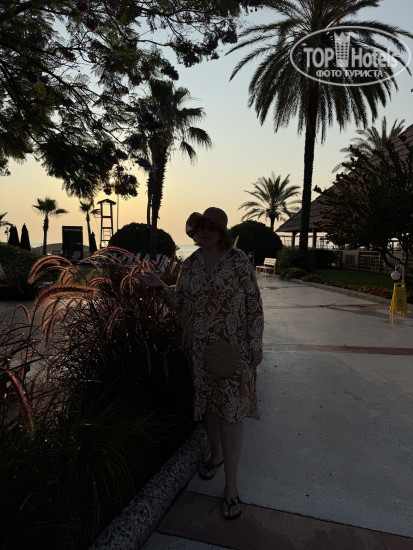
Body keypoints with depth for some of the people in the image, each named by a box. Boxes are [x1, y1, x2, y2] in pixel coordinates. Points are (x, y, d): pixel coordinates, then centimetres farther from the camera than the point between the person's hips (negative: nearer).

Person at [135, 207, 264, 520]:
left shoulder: (239, 261, -9)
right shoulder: (190, 264, 4)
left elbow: (254, 304, -8)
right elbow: (181, 302, 9)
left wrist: (256, 344, -9)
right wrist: (160, 286, -7)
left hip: (232, 348, -4)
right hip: (199, 349, 5)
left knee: (231, 411, -1)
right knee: (207, 405, 18)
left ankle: (231, 485, 12)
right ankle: (216, 454, 43)